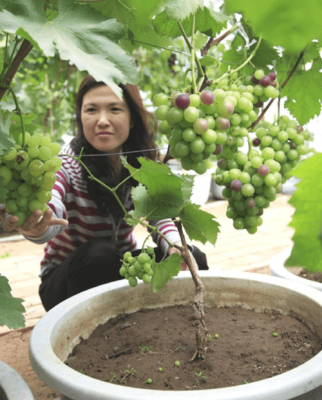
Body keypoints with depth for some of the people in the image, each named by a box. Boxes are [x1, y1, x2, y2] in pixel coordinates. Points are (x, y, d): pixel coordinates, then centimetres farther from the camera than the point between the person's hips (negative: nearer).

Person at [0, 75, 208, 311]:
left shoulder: (144, 162, -9)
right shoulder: (66, 163, -22)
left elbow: (161, 216, -6)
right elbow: (49, 210, -42)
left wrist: (175, 247, -29)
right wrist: (33, 226, -67)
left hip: (121, 269, 4)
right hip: (67, 282, -4)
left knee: (193, 259, -16)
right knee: (98, 252, -36)